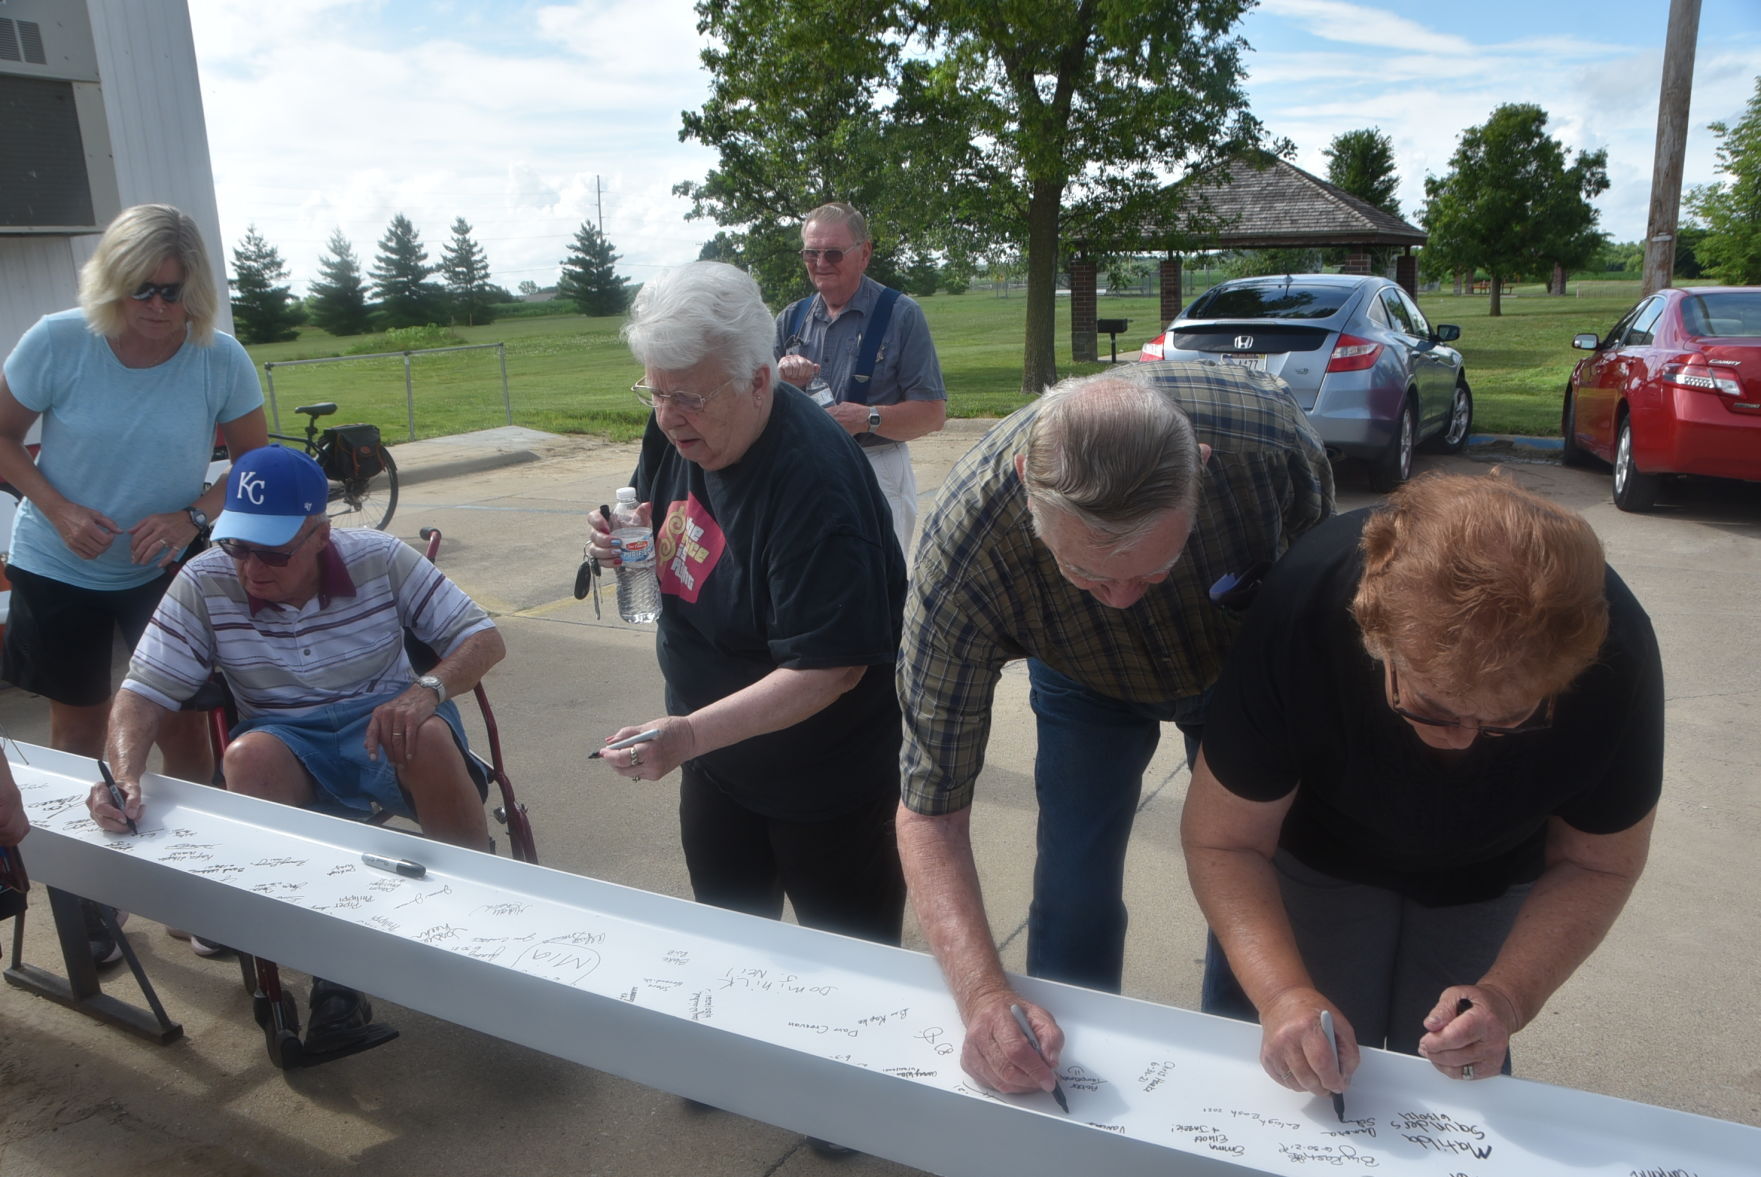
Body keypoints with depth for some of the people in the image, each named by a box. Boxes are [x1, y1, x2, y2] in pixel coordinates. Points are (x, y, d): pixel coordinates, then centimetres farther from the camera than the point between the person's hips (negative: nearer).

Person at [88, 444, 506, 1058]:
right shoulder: (203, 585, -7)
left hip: (384, 724, -1)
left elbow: (484, 638, -8)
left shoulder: (380, 559, -9)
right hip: (288, 746, 1)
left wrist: (427, 689, -28)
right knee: (248, 757, -34)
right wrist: (125, 775, -30)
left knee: (430, 739, -36)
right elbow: (143, 693, -9)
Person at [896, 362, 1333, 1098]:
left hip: (1252, 669, 1)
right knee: (1073, 903, -3)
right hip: (1085, 684, -1)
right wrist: (981, 993, -46)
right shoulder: (961, 547, -41)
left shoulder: (1268, 430, -39)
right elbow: (928, 809, -33)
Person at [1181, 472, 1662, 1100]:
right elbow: (1223, 840, -27)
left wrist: (1509, 997, -30)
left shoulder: (1614, 656, -33)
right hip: (1325, 854, -1)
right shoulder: (1300, 612, -39)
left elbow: (1598, 863, -16)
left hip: (1491, 879, 2)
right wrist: (1282, 992, -41)